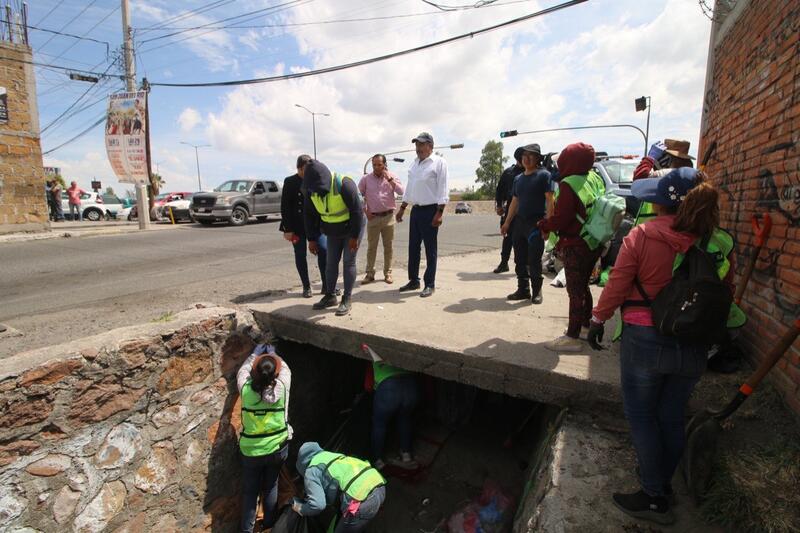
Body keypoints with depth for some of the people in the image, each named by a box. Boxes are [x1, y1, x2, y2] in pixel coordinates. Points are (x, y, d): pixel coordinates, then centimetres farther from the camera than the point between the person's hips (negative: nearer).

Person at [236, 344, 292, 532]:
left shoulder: (246, 388, -20)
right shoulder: (282, 386, -21)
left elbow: (242, 371, 3)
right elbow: (285, 369, 1)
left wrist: (254, 354, 16)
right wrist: (273, 354, 16)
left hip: (251, 450, 0)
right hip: (278, 448, 1)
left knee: (250, 490, 20)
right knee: (271, 487, 23)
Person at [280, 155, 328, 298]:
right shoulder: (290, 182, -2)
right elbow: (285, 207, -4)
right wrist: (287, 229, -10)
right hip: (297, 226, -1)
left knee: (323, 250, -7)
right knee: (300, 255, 4)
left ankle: (326, 285, 3)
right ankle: (306, 287, 16)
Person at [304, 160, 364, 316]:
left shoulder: (344, 185, -30)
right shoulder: (311, 190, -11)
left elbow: (357, 211, -25)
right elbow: (309, 216, -1)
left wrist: (354, 237, -22)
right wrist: (312, 239, -2)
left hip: (351, 228, -5)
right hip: (333, 231, 5)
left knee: (348, 262, -6)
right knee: (331, 262, 5)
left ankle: (346, 300, 1)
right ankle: (330, 296, 19)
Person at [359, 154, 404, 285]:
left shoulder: (391, 177, 2)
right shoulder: (366, 179, 1)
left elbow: (401, 191, -11)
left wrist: (389, 179, -16)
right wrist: (365, 211, 3)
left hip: (388, 216, 0)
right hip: (373, 217, 0)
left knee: (388, 246, 6)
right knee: (371, 247, 3)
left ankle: (387, 273, 16)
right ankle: (370, 274, 12)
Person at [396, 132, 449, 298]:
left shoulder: (439, 162, -7)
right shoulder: (414, 163, 15)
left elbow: (442, 189, -13)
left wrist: (439, 213, -19)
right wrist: (402, 208, 17)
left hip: (430, 211, -7)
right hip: (415, 210, 7)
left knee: (430, 249, 0)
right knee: (413, 247, 11)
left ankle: (430, 285, 9)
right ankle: (413, 280, 23)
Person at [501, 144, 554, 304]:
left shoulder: (544, 175, -3)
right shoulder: (518, 178, 16)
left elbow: (549, 200, -9)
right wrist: (507, 223, 16)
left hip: (536, 223, -6)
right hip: (519, 222, 6)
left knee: (534, 261, -3)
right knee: (520, 260, 9)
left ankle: (536, 291, 10)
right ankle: (523, 290, 19)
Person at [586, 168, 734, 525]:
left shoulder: (642, 236, -16)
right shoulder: (721, 244, -3)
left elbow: (617, 285, -13)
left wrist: (598, 319, 1)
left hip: (645, 339, -5)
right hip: (694, 347, 5)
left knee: (641, 415, 11)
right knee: (672, 417, 20)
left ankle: (654, 498, 20)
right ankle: (663, 482, 38)